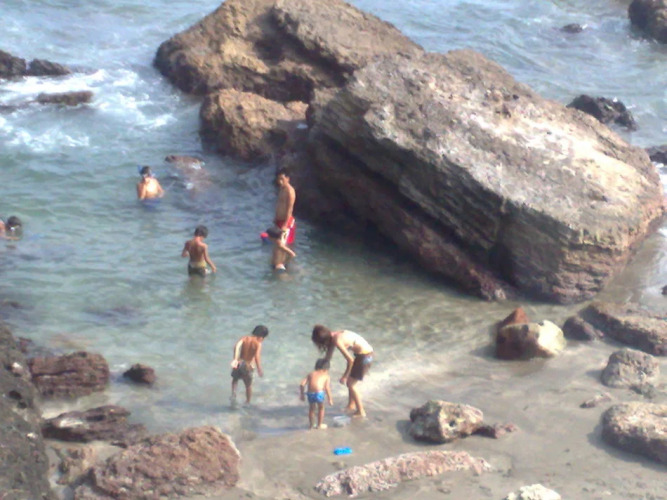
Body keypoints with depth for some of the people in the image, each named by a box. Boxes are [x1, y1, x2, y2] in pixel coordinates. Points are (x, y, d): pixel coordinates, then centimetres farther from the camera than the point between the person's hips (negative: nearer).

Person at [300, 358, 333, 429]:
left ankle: (311, 425, 37)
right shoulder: (326, 375, 15)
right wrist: (330, 399, 10)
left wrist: (302, 394, 22)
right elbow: (327, 388, 4)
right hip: (319, 392, -3)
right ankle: (319, 425, 30)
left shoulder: (310, 374, 22)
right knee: (321, 408, 23)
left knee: (311, 408, 26)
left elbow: (302, 384, 12)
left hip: (310, 393, 3)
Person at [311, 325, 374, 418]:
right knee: (350, 380, 22)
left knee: (351, 383, 2)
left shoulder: (337, 341, -23)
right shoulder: (333, 336, 6)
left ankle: (361, 412, 9)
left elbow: (350, 360, -21)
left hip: (364, 356, -9)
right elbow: (328, 356, 18)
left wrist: (345, 376, -10)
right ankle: (351, 405, 37)